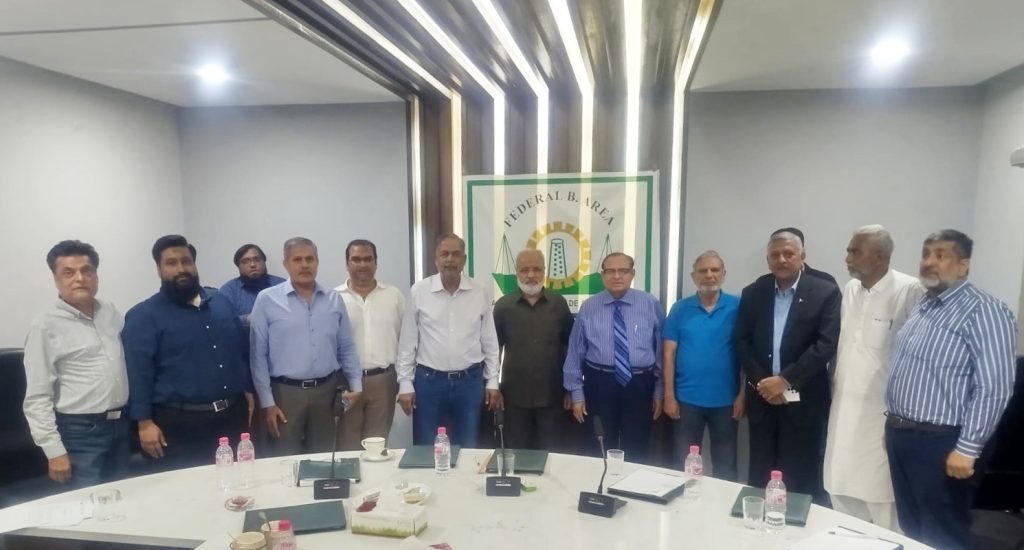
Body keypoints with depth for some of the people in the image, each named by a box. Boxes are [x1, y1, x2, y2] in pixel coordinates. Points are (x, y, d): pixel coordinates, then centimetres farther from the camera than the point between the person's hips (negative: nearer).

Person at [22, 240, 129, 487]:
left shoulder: (111, 312, 5)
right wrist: (54, 451, -13)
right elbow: (37, 398, -11)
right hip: (80, 431, -5)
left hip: (120, 424, 5)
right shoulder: (46, 325, -11)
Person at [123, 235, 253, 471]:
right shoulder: (144, 316, -6)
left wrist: (248, 391, 13)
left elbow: (240, 351, 16)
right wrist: (145, 423, -15)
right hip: (180, 424, -5)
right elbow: (138, 372, -11)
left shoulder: (221, 301, 11)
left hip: (232, 415, 5)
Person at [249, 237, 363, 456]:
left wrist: (356, 385, 2)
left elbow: (347, 348, 9)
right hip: (285, 392, -2)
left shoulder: (334, 299, 4)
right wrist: (267, 402, -5)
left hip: (325, 391, 3)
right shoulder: (267, 300, -5)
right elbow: (258, 354, -4)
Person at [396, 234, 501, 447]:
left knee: (468, 450, 12)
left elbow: (490, 341, 5)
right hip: (429, 380, -1)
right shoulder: (418, 291, -4)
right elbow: (408, 342, 0)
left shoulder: (480, 292, -1)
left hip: (470, 380, 1)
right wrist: (405, 383, -1)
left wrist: (492, 382, 4)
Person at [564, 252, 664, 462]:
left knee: (636, 453, 13)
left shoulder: (651, 305, -2)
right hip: (599, 384, 0)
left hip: (639, 384, 0)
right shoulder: (588, 308, -1)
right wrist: (577, 393, -1)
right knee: (599, 452, 13)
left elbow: (661, 349, 1)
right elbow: (575, 351, 1)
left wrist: (660, 391, 2)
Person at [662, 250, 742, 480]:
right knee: (684, 463, 12)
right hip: (687, 398, 1)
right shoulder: (680, 309, 0)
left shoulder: (737, 307, -2)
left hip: (726, 400, 0)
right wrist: (669, 395, -4)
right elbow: (669, 353, -1)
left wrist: (742, 395, -6)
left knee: (725, 465, 13)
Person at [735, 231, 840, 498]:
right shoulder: (753, 293, 6)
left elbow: (826, 345, -12)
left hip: (803, 402, -3)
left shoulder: (826, 292, -4)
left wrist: (785, 380, -16)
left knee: (800, 484, 4)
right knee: (759, 479, 10)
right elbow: (742, 342, 4)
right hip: (762, 398, 3)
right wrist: (760, 382, -8)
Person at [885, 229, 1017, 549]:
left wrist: (967, 449, -20)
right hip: (899, 435, 7)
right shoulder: (921, 308, 13)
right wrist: (893, 421, 12)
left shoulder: (984, 312, -13)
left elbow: (994, 388, -19)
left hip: (940, 443, -7)